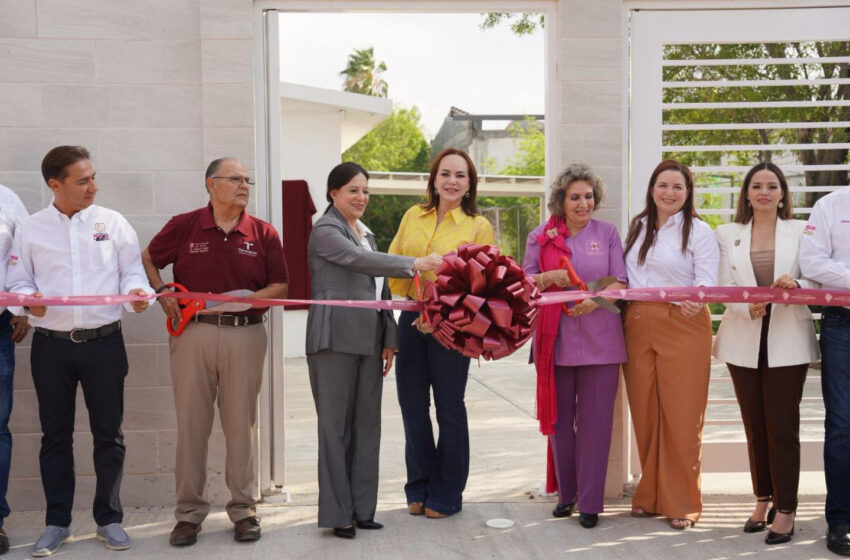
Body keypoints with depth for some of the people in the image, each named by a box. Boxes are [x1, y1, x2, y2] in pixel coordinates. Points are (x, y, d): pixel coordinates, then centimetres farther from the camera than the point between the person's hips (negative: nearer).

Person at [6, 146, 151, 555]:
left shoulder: (112, 222, 4)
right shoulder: (31, 229, 5)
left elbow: (132, 271, 4)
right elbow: (18, 280, 8)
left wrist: (136, 291, -17)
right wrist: (29, 299, -13)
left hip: (104, 341, 0)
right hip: (51, 346, 1)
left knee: (108, 433, 5)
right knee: (55, 436, 9)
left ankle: (109, 519, 18)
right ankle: (57, 523, 21)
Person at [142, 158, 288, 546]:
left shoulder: (263, 234, 7)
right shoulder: (183, 226, 5)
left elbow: (280, 286, 7)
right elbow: (148, 260, 17)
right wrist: (162, 293, 0)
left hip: (244, 335, 1)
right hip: (192, 331, 0)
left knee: (241, 423, 5)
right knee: (191, 422, 3)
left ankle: (244, 509, 16)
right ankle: (189, 512, 14)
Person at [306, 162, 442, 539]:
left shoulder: (366, 233, 21)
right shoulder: (325, 231, -4)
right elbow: (362, 261, -20)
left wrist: (389, 340, 11)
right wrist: (414, 264, -25)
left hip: (369, 340, 7)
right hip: (336, 339, -7)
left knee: (366, 425, 8)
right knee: (336, 426, -2)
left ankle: (361, 508, 16)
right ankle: (337, 513, 6)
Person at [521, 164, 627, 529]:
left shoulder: (607, 233, 8)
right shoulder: (541, 236, 9)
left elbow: (621, 282, 3)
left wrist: (595, 299, -15)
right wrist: (550, 278, -13)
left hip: (599, 339, -1)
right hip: (555, 337, 1)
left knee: (595, 421, -1)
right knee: (559, 418, 7)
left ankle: (590, 502, 7)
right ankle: (566, 493, 22)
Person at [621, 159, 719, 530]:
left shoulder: (698, 231, 0)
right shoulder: (637, 228, 17)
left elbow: (707, 280, -10)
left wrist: (696, 300, -30)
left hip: (682, 328, -4)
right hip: (638, 326, 5)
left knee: (682, 416, -3)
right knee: (644, 414, 7)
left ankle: (682, 503, 9)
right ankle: (651, 495, 21)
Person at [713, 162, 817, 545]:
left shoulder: (801, 231, 4)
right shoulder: (728, 234, 8)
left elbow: (817, 281, 0)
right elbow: (723, 285, -1)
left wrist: (797, 285, -22)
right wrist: (748, 308, -19)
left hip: (787, 341, -2)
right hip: (744, 340, 2)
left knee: (782, 426, -2)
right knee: (754, 425, 9)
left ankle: (785, 510, 6)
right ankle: (763, 500, 21)